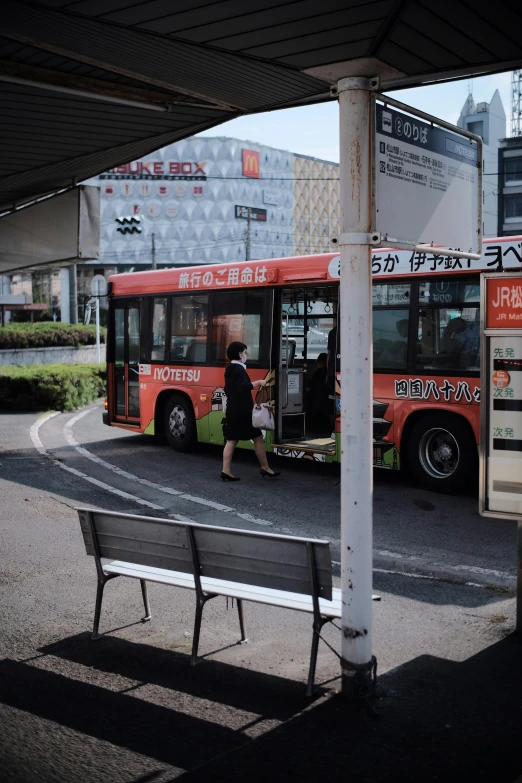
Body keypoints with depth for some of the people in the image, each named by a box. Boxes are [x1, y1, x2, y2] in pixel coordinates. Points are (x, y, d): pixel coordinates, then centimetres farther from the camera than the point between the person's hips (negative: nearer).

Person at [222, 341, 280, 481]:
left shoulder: (230, 369, 15)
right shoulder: (239, 369, -14)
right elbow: (243, 387, -28)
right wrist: (258, 382, -20)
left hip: (233, 410, 9)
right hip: (242, 411, -9)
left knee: (232, 440, 6)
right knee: (258, 437, 2)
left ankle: (226, 471, 1)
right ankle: (265, 468, 10)